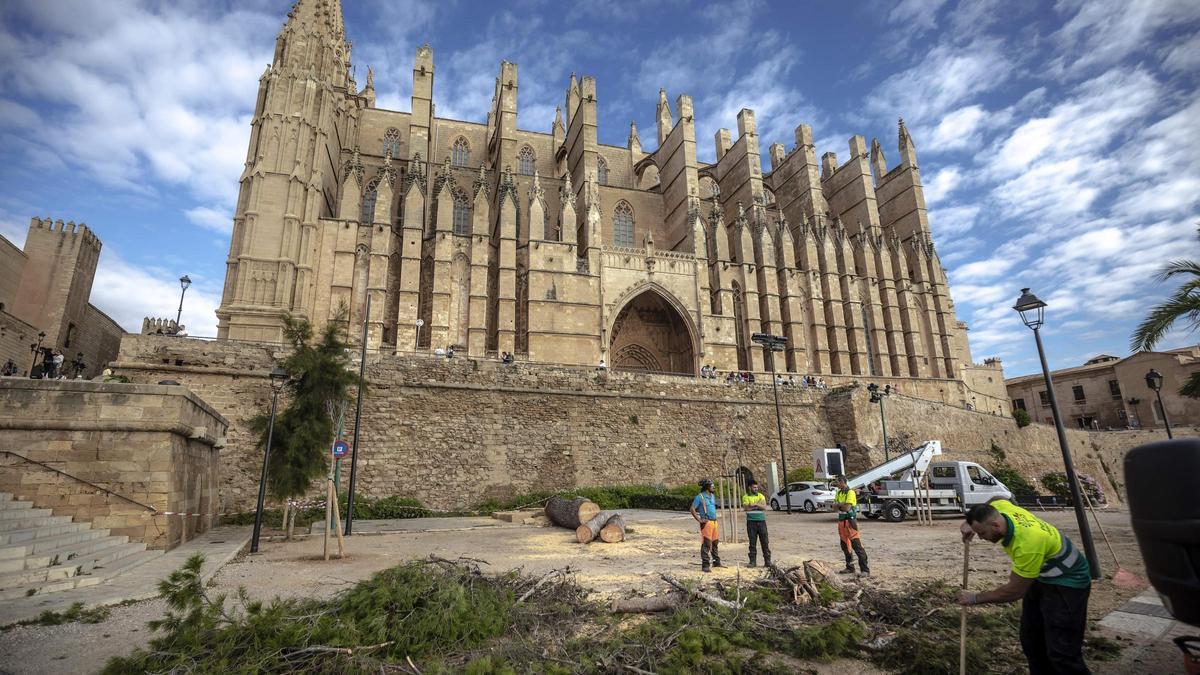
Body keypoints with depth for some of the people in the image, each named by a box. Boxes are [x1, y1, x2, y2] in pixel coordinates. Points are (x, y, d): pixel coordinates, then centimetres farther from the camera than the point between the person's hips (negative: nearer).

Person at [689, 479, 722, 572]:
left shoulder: (713, 496, 14)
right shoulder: (700, 497, -11)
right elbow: (692, 509, -14)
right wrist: (699, 520, -15)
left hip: (714, 522, 8)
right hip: (706, 523, -8)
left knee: (715, 543, 16)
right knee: (706, 544, -7)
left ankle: (716, 562, 28)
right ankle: (705, 565, -3)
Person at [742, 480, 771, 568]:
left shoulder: (761, 496, 10)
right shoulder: (745, 497, 4)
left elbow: (765, 507, -4)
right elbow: (746, 508, -11)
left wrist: (754, 504, -15)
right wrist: (758, 505, -8)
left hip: (761, 521, 1)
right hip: (751, 521, -1)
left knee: (764, 542, 1)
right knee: (752, 542, 3)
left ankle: (767, 561, 8)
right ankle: (753, 561, 9)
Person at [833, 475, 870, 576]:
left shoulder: (850, 492, -15)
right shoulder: (838, 493, 12)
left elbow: (847, 508, -21)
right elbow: (834, 506, 5)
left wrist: (839, 504, -4)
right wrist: (843, 505, -12)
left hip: (850, 521, -9)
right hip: (841, 521, 9)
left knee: (857, 546, -9)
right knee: (845, 546, 14)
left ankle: (865, 570, -6)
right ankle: (850, 567, 24)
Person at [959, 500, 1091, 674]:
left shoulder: (1028, 544, -38)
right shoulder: (998, 507, -18)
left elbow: (1014, 592, -26)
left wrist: (975, 598, -16)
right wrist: (968, 524, -3)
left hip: (1068, 581, -8)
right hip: (1039, 576, 8)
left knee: (1061, 652, -11)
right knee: (1031, 640, 12)